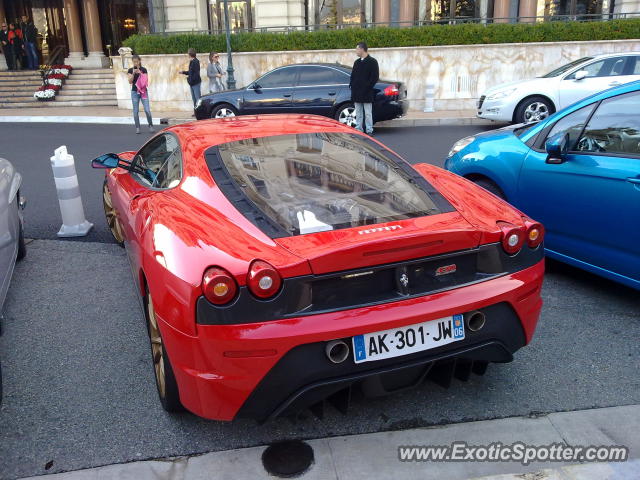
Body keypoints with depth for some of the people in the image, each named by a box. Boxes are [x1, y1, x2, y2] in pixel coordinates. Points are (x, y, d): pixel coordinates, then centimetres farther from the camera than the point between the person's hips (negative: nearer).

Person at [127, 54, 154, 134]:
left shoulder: (144, 69, 3)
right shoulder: (130, 70, 3)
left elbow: (146, 80, -3)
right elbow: (130, 81, -6)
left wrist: (140, 73, -15)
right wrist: (133, 73, -18)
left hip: (143, 91, 0)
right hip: (135, 92, 1)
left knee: (147, 110, -7)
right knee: (136, 111, 2)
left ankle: (151, 125, 9)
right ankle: (137, 128, 10)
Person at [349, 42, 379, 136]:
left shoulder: (372, 62, -3)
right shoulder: (357, 62, 17)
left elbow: (375, 77, -8)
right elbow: (353, 75, 20)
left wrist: (367, 87, -14)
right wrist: (351, 85, 4)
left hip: (366, 93, -7)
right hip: (356, 92, 7)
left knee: (368, 113, -3)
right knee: (358, 113, 10)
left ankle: (369, 130, 1)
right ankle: (358, 129, 15)